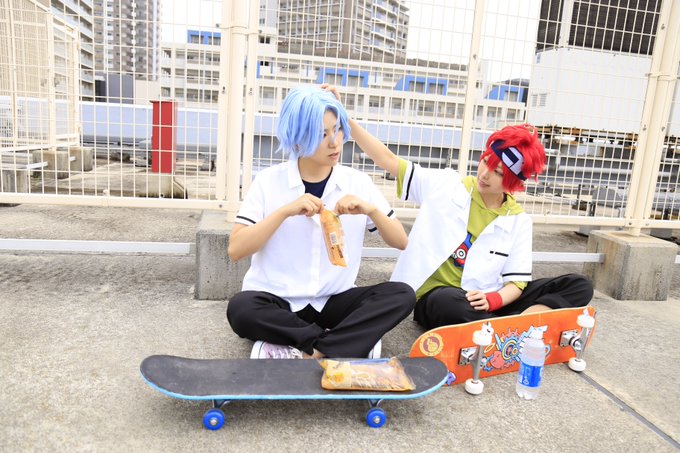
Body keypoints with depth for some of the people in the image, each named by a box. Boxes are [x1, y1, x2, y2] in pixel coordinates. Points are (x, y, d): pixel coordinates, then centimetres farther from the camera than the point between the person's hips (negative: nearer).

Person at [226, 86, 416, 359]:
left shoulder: (358, 182, 1)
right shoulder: (269, 181, -4)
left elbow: (401, 242, 3)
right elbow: (235, 250, -12)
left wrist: (371, 209, -15)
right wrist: (285, 211, -23)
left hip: (332, 302, 2)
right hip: (276, 301, -1)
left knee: (402, 295, -21)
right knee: (240, 309, -33)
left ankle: (308, 352, -24)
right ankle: (352, 341, -19)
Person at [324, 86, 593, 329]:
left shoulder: (518, 220, 3)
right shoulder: (446, 185, -2)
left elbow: (517, 281, -1)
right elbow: (388, 160, -7)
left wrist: (492, 300, -24)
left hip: (487, 302, 4)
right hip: (437, 298, -3)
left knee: (578, 286, -14)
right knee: (451, 303, -42)